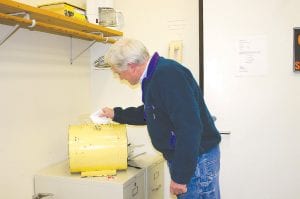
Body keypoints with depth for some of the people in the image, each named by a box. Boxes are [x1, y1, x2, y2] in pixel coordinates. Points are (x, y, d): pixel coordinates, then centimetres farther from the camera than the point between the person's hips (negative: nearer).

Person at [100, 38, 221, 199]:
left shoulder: (168, 74, -23)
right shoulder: (153, 76, 10)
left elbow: (189, 128, -29)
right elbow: (150, 113, 26)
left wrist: (180, 176, -23)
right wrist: (116, 114, 30)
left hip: (196, 160, -10)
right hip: (180, 156, 10)